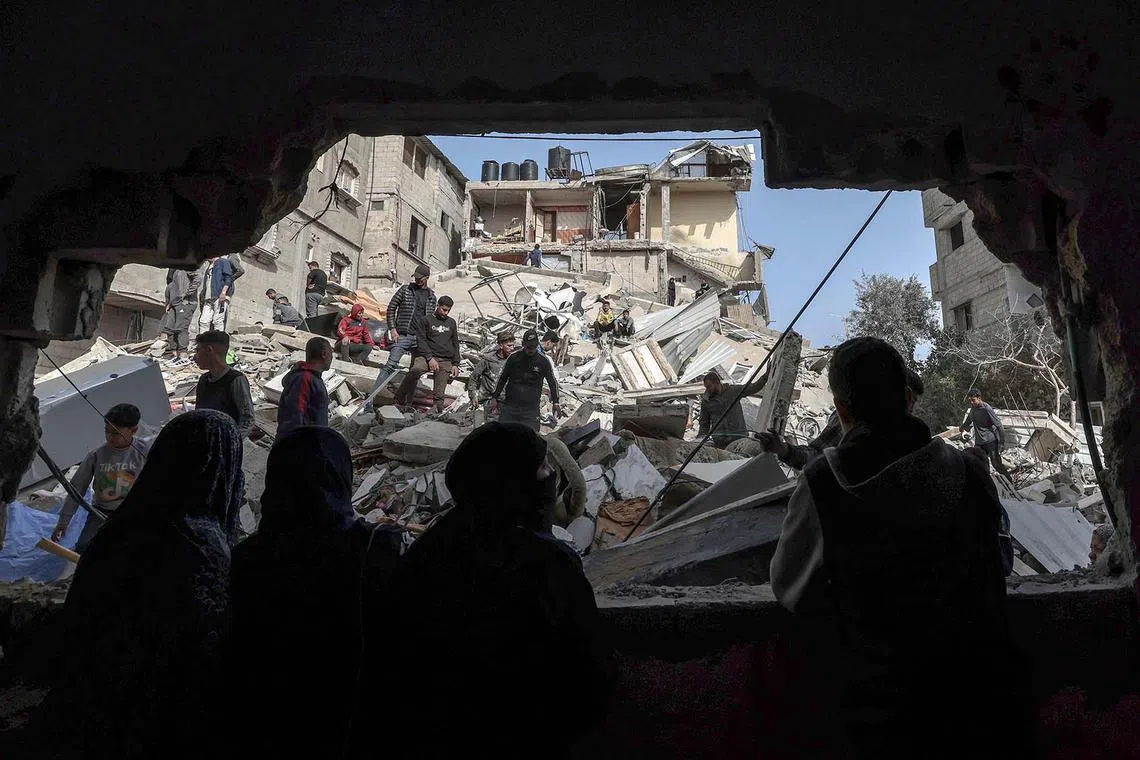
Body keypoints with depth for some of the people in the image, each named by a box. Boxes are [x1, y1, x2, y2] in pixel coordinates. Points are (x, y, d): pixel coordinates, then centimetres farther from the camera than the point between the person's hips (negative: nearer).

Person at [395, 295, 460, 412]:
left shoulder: (451, 323, 21)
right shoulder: (426, 320, 8)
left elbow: (455, 344, 23)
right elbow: (421, 340, -1)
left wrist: (455, 364, 12)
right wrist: (430, 358, -13)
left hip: (446, 360, 4)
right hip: (427, 356, -3)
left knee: (439, 394, -8)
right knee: (416, 370, -32)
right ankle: (400, 401, -24)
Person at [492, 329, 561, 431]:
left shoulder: (543, 362, -1)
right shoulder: (513, 358, 0)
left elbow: (552, 382, 13)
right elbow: (502, 378, 12)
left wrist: (555, 402, 11)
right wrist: (494, 397, 11)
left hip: (531, 410, -1)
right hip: (510, 406, 1)